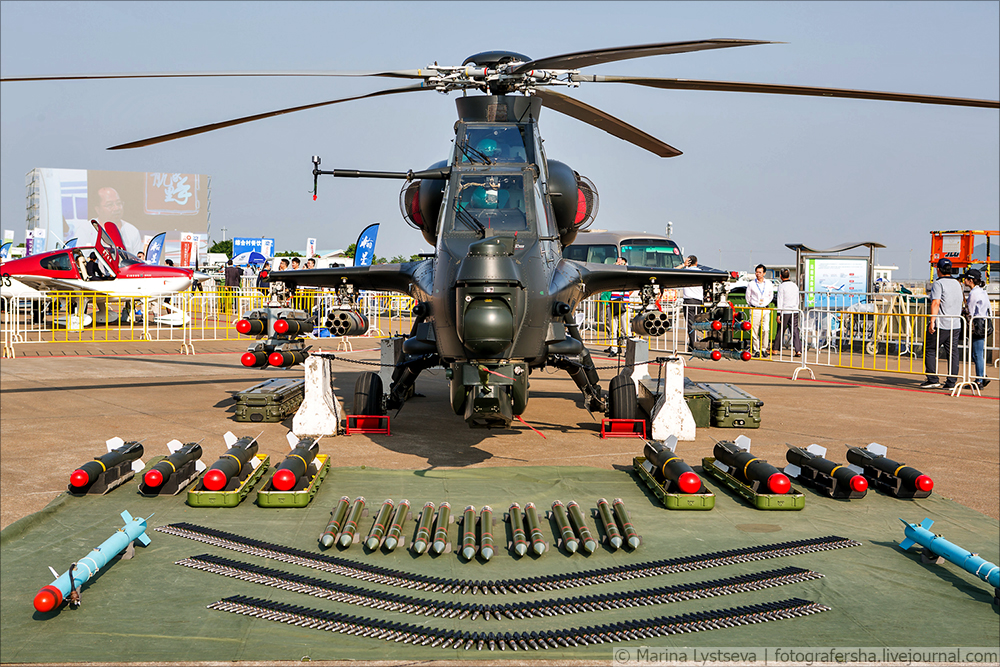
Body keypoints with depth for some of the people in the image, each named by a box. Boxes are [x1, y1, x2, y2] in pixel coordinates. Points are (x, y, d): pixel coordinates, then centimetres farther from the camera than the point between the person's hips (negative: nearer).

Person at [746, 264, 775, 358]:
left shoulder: (769, 284, 6)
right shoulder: (751, 284, 0)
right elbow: (748, 297, 12)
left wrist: (765, 303, 14)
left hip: (765, 309, 1)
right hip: (755, 310, -1)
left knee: (766, 330, -8)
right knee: (754, 331, -3)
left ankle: (764, 349, 5)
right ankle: (756, 350, 6)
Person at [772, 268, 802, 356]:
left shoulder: (781, 286, -8)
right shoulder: (795, 286, 10)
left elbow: (780, 301, -11)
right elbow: (797, 300, 17)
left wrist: (778, 314, -10)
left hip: (785, 312, -5)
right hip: (794, 311, 5)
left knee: (780, 331, 5)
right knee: (795, 331, 3)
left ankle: (776, 349, 15)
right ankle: (798, 350, -4)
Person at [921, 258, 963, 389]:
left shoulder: (938, 284, -9)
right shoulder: (957, 284, 14)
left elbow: (935, 303, -19)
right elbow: (962, 301, 21)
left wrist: (932, 321, -22)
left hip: (941, 325, -7)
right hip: (956, 325, 7)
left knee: (929, 350, 3)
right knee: (953, 353, 6)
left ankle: (933, 380, -1)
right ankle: (951, 382, 6)